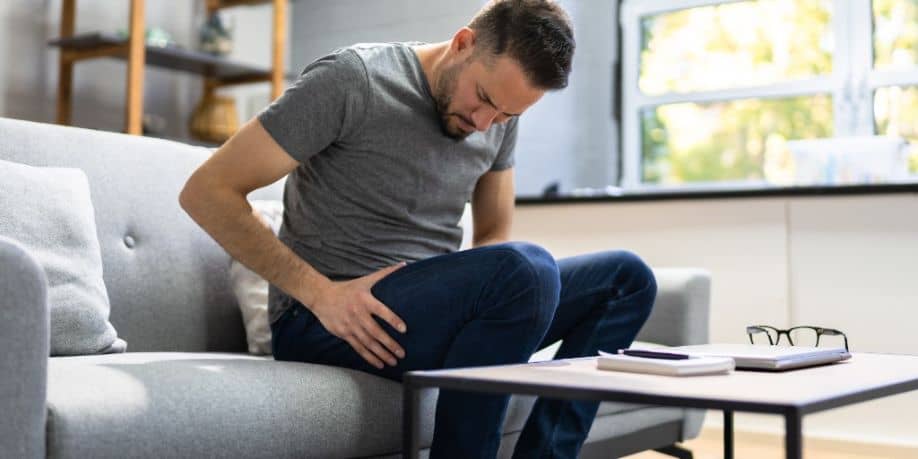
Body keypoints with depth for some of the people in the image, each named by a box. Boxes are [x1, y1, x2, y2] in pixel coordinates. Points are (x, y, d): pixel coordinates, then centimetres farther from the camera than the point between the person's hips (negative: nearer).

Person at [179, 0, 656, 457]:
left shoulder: (500, 113, 7)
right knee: (527, 268, -31)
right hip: (327, 321, -7)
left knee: (626, 278, 0)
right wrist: (319, 291, -21)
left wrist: (478, 298, -7)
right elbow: (206, 192, -12)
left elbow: (494, 235, 17)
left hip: (432, 307, 7)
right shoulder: (353, 80, -13)